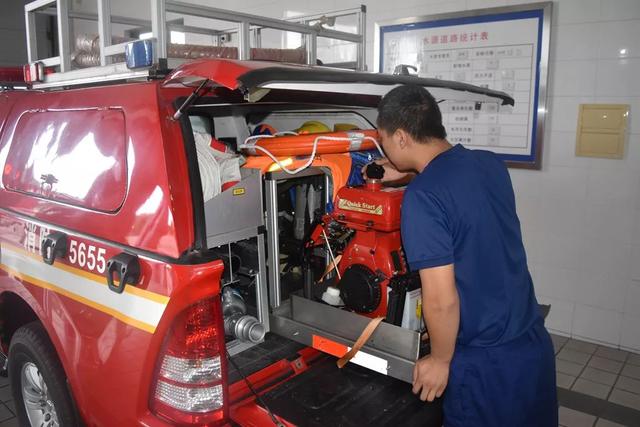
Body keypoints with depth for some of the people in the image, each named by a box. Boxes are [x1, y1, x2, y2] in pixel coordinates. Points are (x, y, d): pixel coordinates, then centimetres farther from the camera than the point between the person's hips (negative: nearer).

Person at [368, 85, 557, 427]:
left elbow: (442, 299, -22)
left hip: (487, 364, -7)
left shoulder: (421, 198, -23)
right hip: (535, 344, 7)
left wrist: (439, 360, -7)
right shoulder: (491, 164, -1)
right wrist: (409, 175, 21)